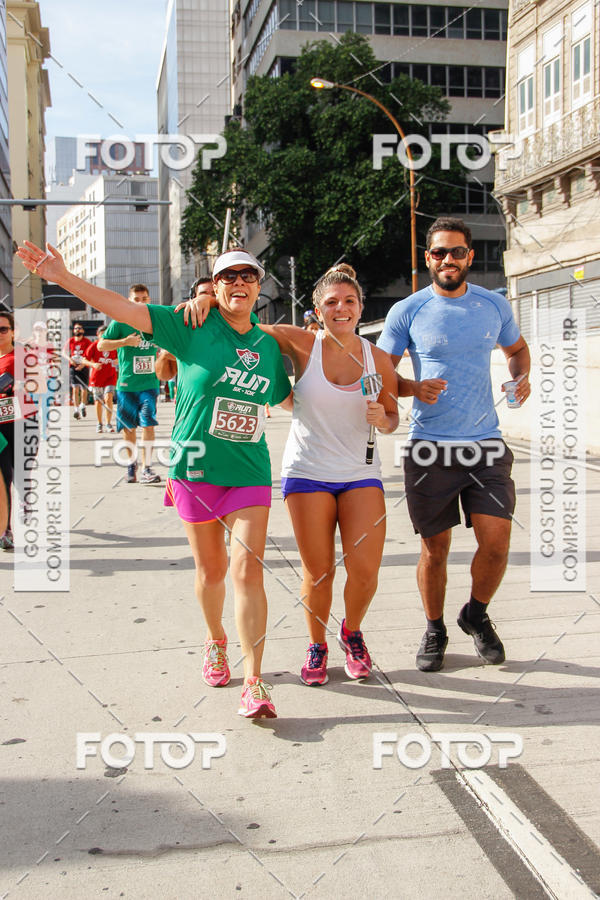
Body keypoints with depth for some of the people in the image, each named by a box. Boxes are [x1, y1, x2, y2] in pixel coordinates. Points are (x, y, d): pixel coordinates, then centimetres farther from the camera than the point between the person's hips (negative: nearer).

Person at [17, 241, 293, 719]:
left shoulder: (268, 345, 9)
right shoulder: (191, 326, -3)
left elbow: (287, 398, 24)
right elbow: (125, 309, -10)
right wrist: (62, 277, -16)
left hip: (250, 472, 1)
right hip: (196, 466, -1)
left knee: (248, 571, -8)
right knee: (211, 569, 11)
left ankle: (254, 682, -4)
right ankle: (216, 641, 39)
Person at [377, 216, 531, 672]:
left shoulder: (495, 305, 7)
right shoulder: (407, 312, -1)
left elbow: (517, 348, 25)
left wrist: (522, 377, 4)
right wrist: (415, 388, -16)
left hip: (486, 444, 2)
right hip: (430, 447, -2)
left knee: (496, 539, -7)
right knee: (435, 548, 5)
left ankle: (477, 614, 22)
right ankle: (434, 630, 28)